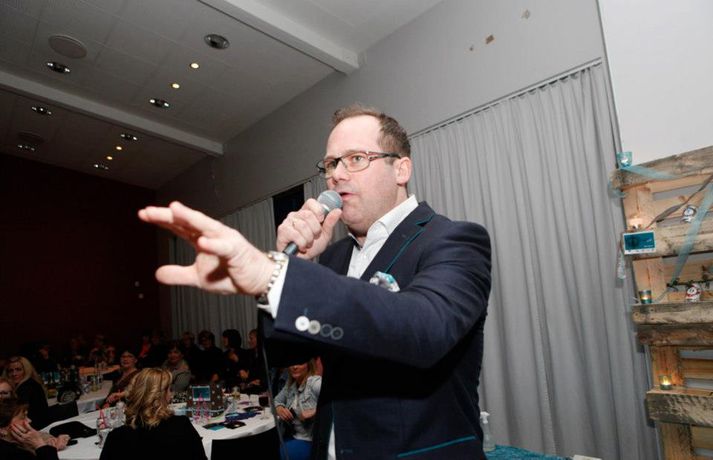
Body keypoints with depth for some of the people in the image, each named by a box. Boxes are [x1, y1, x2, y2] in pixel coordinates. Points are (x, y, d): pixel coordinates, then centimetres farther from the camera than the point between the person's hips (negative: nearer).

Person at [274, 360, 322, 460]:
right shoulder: (291, 384, 6)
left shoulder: (315, 382, -19)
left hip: (312, 441, -7)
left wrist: (314, 411, -36)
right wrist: (279, 408, -4)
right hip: (294, 436, 7)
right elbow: (277, 400, 19)